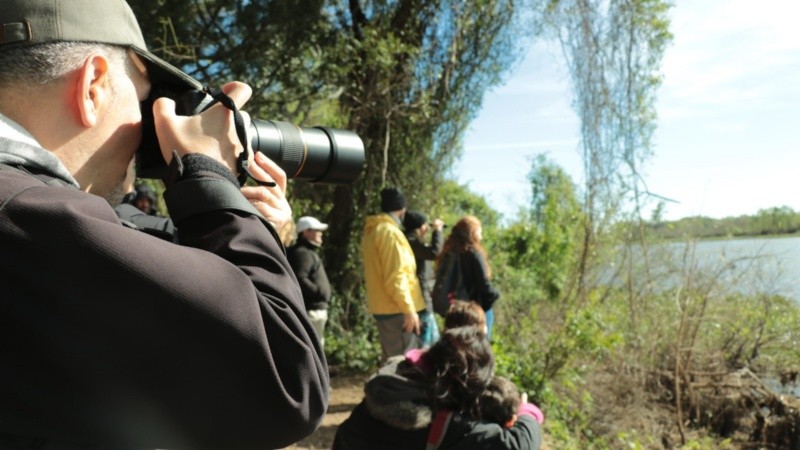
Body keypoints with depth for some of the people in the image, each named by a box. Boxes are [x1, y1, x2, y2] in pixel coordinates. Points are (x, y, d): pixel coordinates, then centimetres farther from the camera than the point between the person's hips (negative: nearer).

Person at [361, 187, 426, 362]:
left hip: (383, 307, 9)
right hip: (396, 309, -9)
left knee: (391, 360, 16)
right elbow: (396, 276, -20)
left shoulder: (372, 231, 15)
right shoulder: (390, 232, -14)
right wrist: (409, 309, -18)